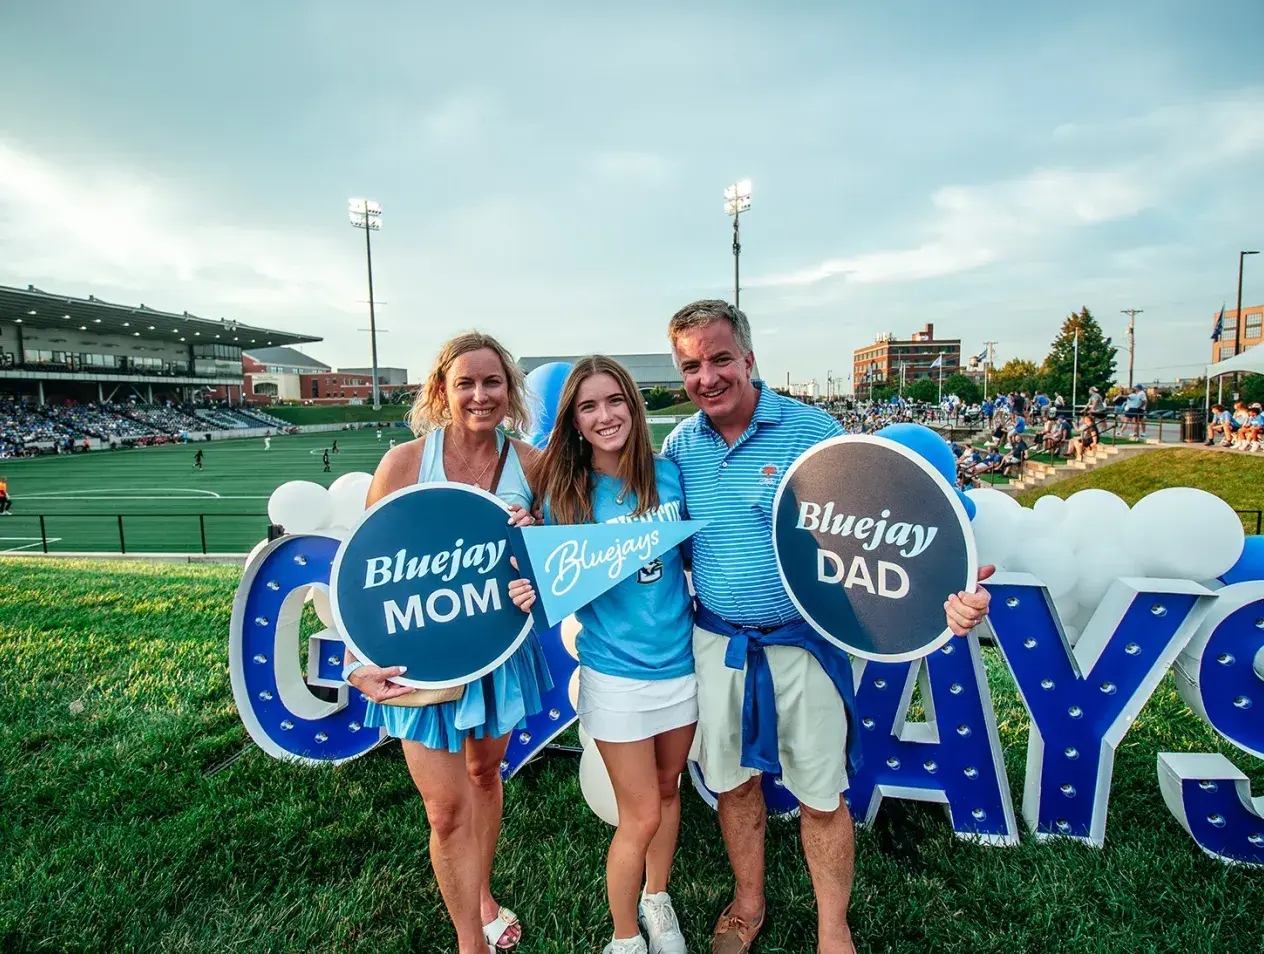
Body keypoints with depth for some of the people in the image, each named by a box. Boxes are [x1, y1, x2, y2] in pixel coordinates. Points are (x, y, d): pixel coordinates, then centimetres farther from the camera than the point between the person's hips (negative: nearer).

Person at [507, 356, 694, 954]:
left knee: (667, 790, 22)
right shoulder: (565, 495, -11)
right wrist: (532, 591, -26)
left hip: (681, 659, 3)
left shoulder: (669, 474, -6)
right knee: (641, 815, 8)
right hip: (614, 673, -3)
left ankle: (657, 900, 51)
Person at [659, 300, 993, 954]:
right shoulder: (679, 445, 0)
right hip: (716, 640, 4)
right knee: (732, 779, 19)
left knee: (820, 794, 11)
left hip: (802, 638, -3)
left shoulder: (812, 431, -12)